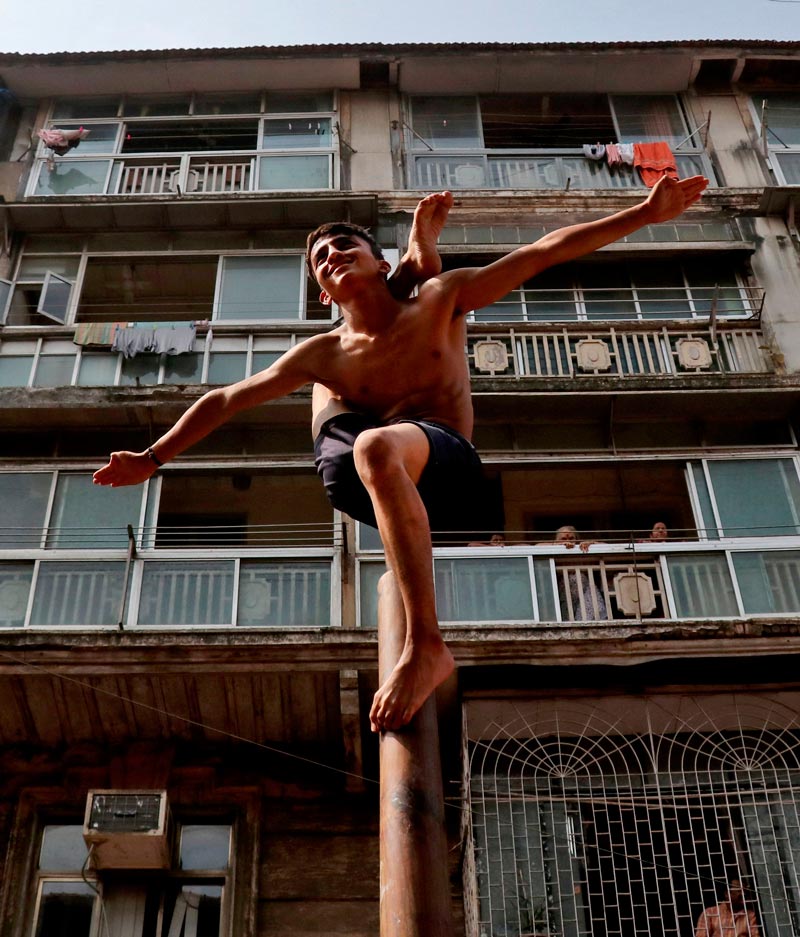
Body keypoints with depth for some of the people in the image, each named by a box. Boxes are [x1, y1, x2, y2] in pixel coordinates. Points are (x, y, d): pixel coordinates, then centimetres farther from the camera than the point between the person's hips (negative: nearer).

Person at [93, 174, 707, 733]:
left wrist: (646, 213, -2)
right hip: (365, 482, 4)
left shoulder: (440, 300, 9)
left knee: (377, 445, -39)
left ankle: (426, 646, -43)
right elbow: (228, 399, 16)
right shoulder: (325, 354, 14)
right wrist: (152, 458, 13)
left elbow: (542, 252, 3)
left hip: (449, 465, -4)